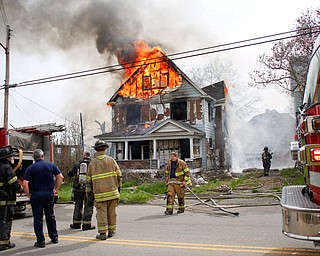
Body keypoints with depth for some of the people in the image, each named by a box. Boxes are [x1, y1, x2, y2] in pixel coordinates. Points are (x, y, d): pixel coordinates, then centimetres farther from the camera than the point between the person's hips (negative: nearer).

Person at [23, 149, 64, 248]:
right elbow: (60, 177, -1)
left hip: (36, 195, -2)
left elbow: (25, 184, -13)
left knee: (38, 218, 5)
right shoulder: (51, 165, 1)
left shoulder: (30, 168, -5)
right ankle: (54, 237, 23)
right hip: (49, 193, 2)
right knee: (50, 216, 16)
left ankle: (41, 241, 6)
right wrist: (56, 189, 6)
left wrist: (29, 195, -1)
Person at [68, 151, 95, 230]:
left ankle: (76, 224, 20)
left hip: (78, 189, 3)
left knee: (78, 206, 14)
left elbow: (69, 174, 9)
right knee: (88, 206, 3)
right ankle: (86, 224, 1)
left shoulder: (77, 164, 5)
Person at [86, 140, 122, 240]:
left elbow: (89, 179, 5)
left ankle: (102, 233, 3)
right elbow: (119, 175, 2)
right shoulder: (111, 160, 2)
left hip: (99, 193, -1)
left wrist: (88, 191, 13)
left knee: (101, 213, 3)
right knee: (112, 212, 11)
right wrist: (119, 186, 12)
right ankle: (111, 231, 19)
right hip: (112, 191, 1)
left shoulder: (92, 163, 2)